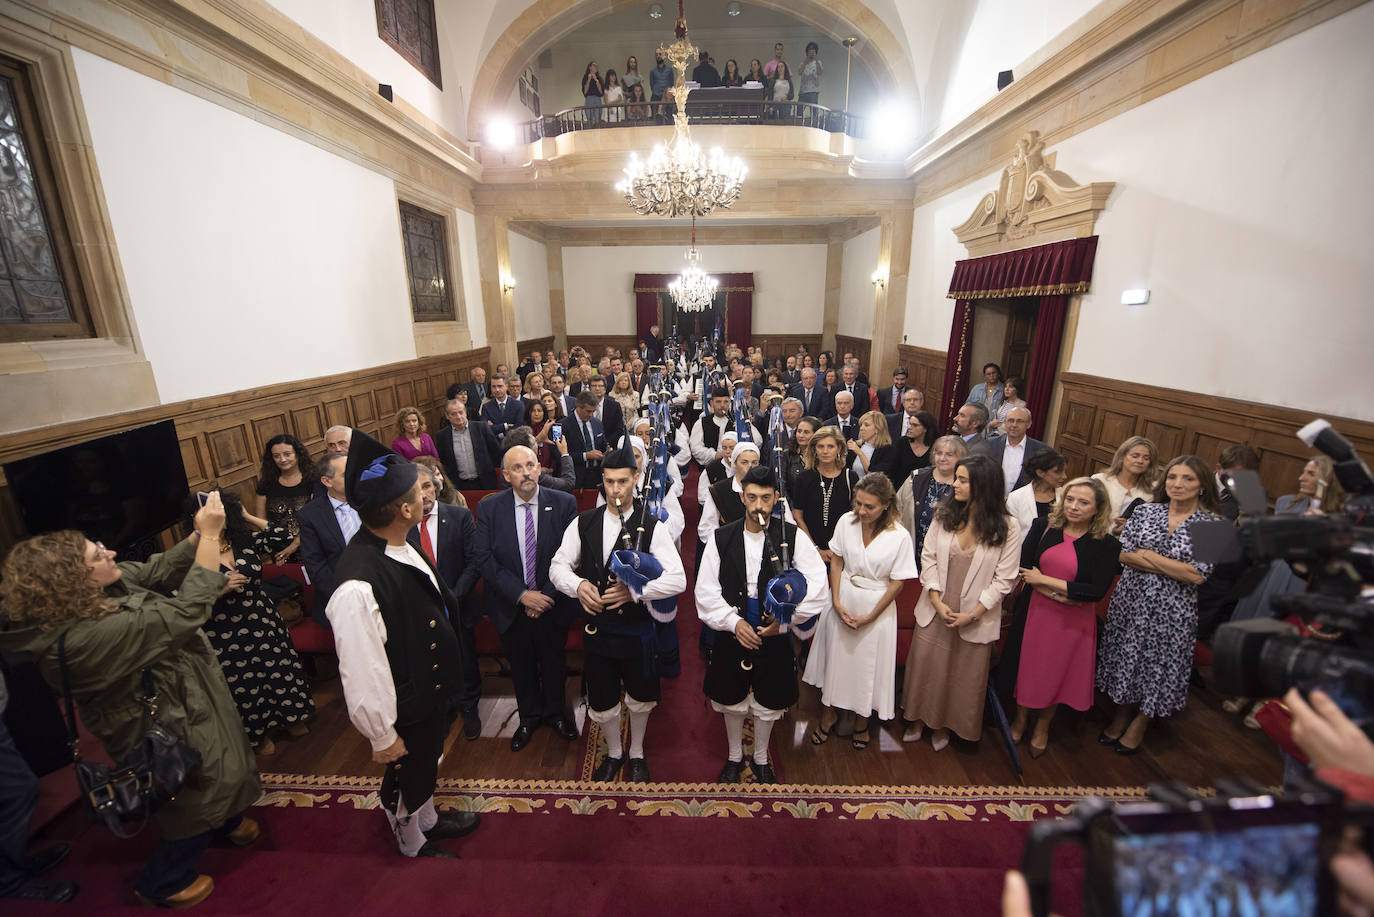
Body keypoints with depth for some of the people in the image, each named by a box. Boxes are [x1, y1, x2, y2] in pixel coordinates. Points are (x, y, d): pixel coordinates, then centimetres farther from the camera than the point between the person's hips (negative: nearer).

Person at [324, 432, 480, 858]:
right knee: (405, 778, 24)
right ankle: (413, 844, 54)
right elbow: (362, 675, -29)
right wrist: (383, 737, -16)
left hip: (432, 689, 7)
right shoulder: (357, 588, -39)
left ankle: (428, 820, 61)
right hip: (405, 712, -7)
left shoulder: (398, 546, -11)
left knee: (427, 763, 32)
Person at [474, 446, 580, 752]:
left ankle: (555, 712, 47)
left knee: (553, 661, 20)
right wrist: (522, 594, -20)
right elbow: (485, 559, -13)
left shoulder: (564, 504, -12)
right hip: (511, 606, 1)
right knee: (521, 665, 21)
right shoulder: (488, 508, -10)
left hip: (552, 603, 0)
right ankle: (529, 716, 47)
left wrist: (547, 595, -17)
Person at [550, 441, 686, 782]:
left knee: (640, 699, 19)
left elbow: (678, 579, -18)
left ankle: (637, 754, 50)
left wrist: (635, 591, -28)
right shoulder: (584, 523, -4)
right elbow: (558, 566, 1)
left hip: (637, 629, -2)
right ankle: (614, 753, 49)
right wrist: (578, 585, -20)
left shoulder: (652, 527, -12)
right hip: (596, 627, 2)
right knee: (601, 703, 17)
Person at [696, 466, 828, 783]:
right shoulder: (721, 538, -9)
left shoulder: (793, 536, -12)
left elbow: (817, 587, -12)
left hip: (775, 636, 0)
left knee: (768, 703, 19)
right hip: (731, 634, 1)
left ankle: (761, 758, 47)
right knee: (732, 700, 19)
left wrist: (785, 620, -19)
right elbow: (706, 592, -7)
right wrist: (734, 621, -18)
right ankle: (734, 757, 47)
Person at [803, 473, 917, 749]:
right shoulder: (846, 522, -11)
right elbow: (837, 562, -2)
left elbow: (897, 582, -11)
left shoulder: (900, 536, -18)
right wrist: (837, 602, -8)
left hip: (877, 605, -2)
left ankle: (862, 719, 39)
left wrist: (870, 616, -11)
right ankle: (829, 713, 37)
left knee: (868, 663, 13)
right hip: (842, 600, 2)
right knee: (835, 655, 14)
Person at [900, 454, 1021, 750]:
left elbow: (1004, 578, -9)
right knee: (925, 665, 12)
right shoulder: (944, 514, -4)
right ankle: (919, 718, 35)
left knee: (963, 673, 13)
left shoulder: (1006, 527, -10)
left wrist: (973, 614, -13)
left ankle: (943, 725, 37)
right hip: (936, 610, 2)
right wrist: (937, 601, -9)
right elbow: (928, 557, -1)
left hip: (975, 617, -2)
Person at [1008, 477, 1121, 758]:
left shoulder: (1106, 545, -11)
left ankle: (1043, 727, 42)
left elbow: (1097, 591, -16)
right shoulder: (1043, 527, -5)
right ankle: (1021, 719, 40)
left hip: (1073, 621, -1)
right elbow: (1023, 568, -8)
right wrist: (1056, 594, -20)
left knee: (1056, 673, 16)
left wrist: (1045, 580, -17)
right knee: (1026, 666, 14)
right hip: (1034, 611, 1)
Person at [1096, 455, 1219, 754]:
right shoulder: (1145, 512, -2)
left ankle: (1138, 726, 33)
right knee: (1126, 657, 13)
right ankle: (1122, 716, 34)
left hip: (1171, 610, -2)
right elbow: (1123, 555, -8)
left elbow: (1198, 575, -15)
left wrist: (1148, 555, -14)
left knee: (1158, 665, 12)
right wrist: (1175, 568, -15)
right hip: (1131, 599, 2)